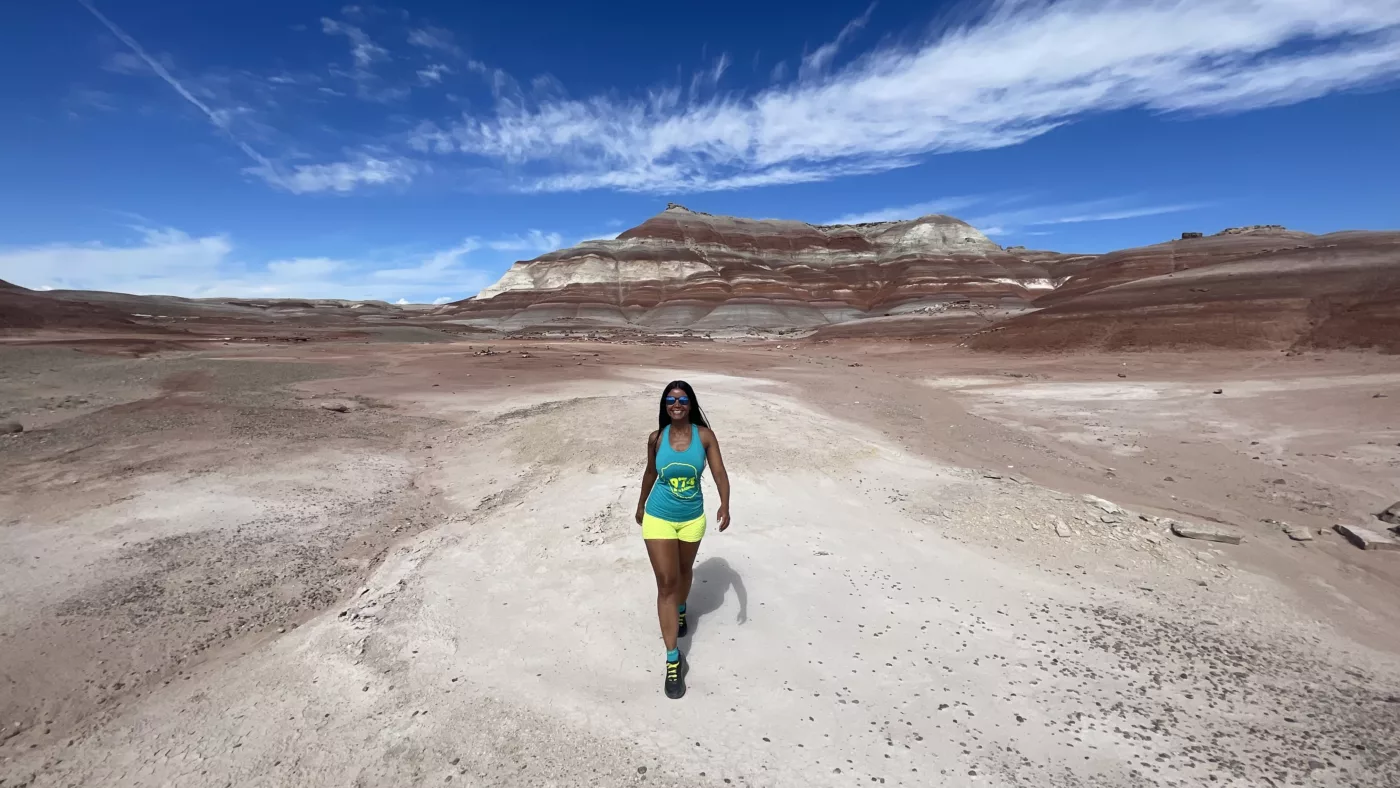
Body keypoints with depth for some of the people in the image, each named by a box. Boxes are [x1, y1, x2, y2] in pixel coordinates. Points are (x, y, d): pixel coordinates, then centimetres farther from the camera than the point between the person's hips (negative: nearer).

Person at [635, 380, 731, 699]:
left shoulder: (705, 435, -12)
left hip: (693, 519, 1)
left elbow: (719, 473, -13)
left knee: (684, 572, 23)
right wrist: (641, 504, 18)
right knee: (666, 583, -2)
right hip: (658, 518, -1)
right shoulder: (656, 439, -9)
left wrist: (725, 506, -29)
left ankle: (681, 609, 56)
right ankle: (673, 659, 6)